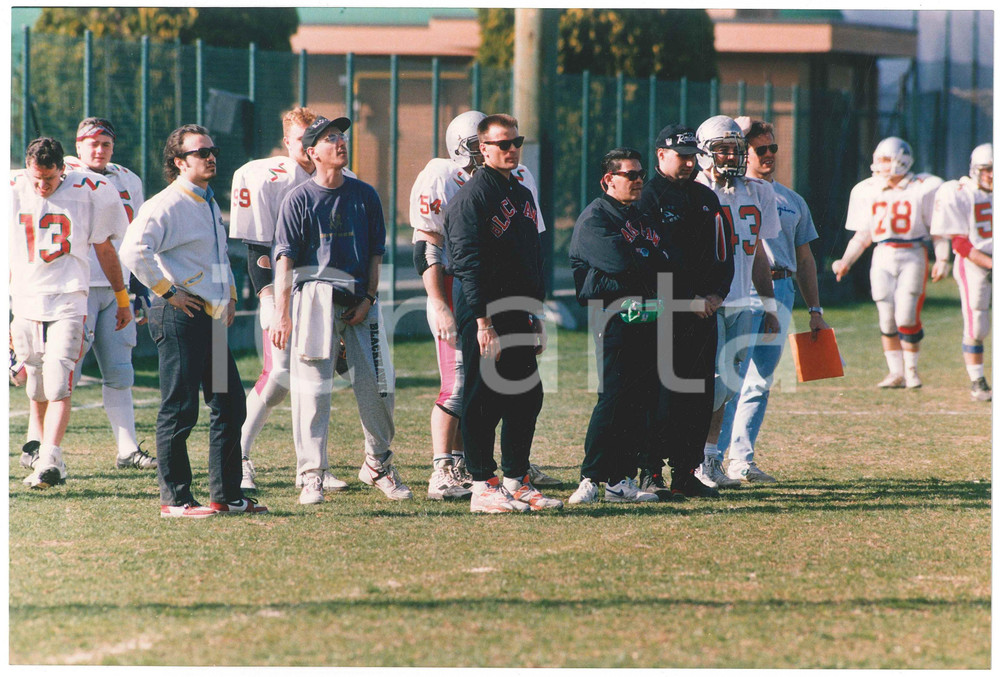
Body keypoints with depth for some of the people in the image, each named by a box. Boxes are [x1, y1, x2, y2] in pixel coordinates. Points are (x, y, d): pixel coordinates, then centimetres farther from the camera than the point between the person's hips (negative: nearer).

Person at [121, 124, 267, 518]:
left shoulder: (210, 205, 19)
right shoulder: (166, 205, -11)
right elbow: (133, 250, -25)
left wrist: (230, 294, 22)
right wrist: (167, 290, -19)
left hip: (213, 319, 9)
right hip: (179, 319, -9)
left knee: (230, 405, 9)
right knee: (179, 410, -6)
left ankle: (226, 496, 16)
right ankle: (174, 499, -1)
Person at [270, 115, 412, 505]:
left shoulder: (364, 195, 11)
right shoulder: (299, 199, 1)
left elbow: (376, 253, 13)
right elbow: (285, 260, -4)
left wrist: (368, 298, -1)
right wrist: (281, 315, -12)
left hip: (359, 301, 3)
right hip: (314, 295, -3)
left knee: (378, 386, 1)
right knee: (312, 387, -5)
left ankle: (377, 465, 18)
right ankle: (311, 475, 0)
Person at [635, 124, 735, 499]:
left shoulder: (706, 198, 18)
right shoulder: (648, 197, -5)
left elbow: (722, 253, 14)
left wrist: (716, 293, -2)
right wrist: (691, 299, -14)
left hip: (703, 311, 7)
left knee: (699, 395, 6)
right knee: (662, 394, -8)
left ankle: (686, 472, 11)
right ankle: (650, 473, -4)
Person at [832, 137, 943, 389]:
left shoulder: (924, 189, -3)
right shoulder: (868, 192, 7)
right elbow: (862, 236, 14)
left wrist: (942, 260, -12)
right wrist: (846, 261, 3)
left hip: (912, 256, -3)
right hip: (882, 258, 3)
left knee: (906, 317, -10)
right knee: (887, 320, 1)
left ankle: (911, 368, 9)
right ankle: (896, 372, 12)